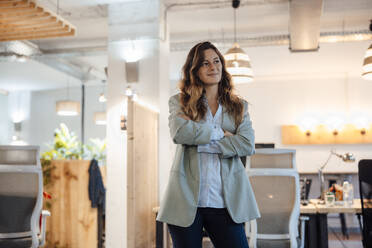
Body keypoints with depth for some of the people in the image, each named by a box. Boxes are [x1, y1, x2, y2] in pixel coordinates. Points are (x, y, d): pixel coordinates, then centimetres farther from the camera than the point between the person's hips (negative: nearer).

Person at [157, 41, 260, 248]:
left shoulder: (239, 106, 11)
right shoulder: (179, 102, 6)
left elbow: (247, 144, -6)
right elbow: (179, 132, -15)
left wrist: (202, 144, -10)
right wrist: (220, 133, -7)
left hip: (225, 202, 1)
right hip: (187, 200, -1)